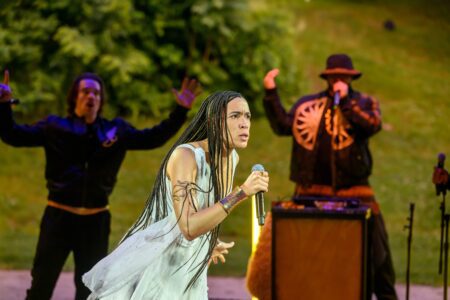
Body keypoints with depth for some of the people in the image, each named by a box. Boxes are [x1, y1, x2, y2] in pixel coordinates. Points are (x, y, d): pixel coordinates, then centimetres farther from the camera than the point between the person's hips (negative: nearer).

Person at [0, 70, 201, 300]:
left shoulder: (116, 131, 5)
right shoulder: (55, 127, -1)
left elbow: (154, 138, 11)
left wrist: (180, 111, 2)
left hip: (95, 220, 3)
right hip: (59, 216, -2)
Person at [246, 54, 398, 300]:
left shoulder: (364, 103, 5)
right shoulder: (308, 104, 12)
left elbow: (372, 126, -14)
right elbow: (283, 126, 5)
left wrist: (345, 101, -16)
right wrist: (271, 93, -1)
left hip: (353, 189, -2)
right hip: (312, 189, 2)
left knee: (374, 242, -2)